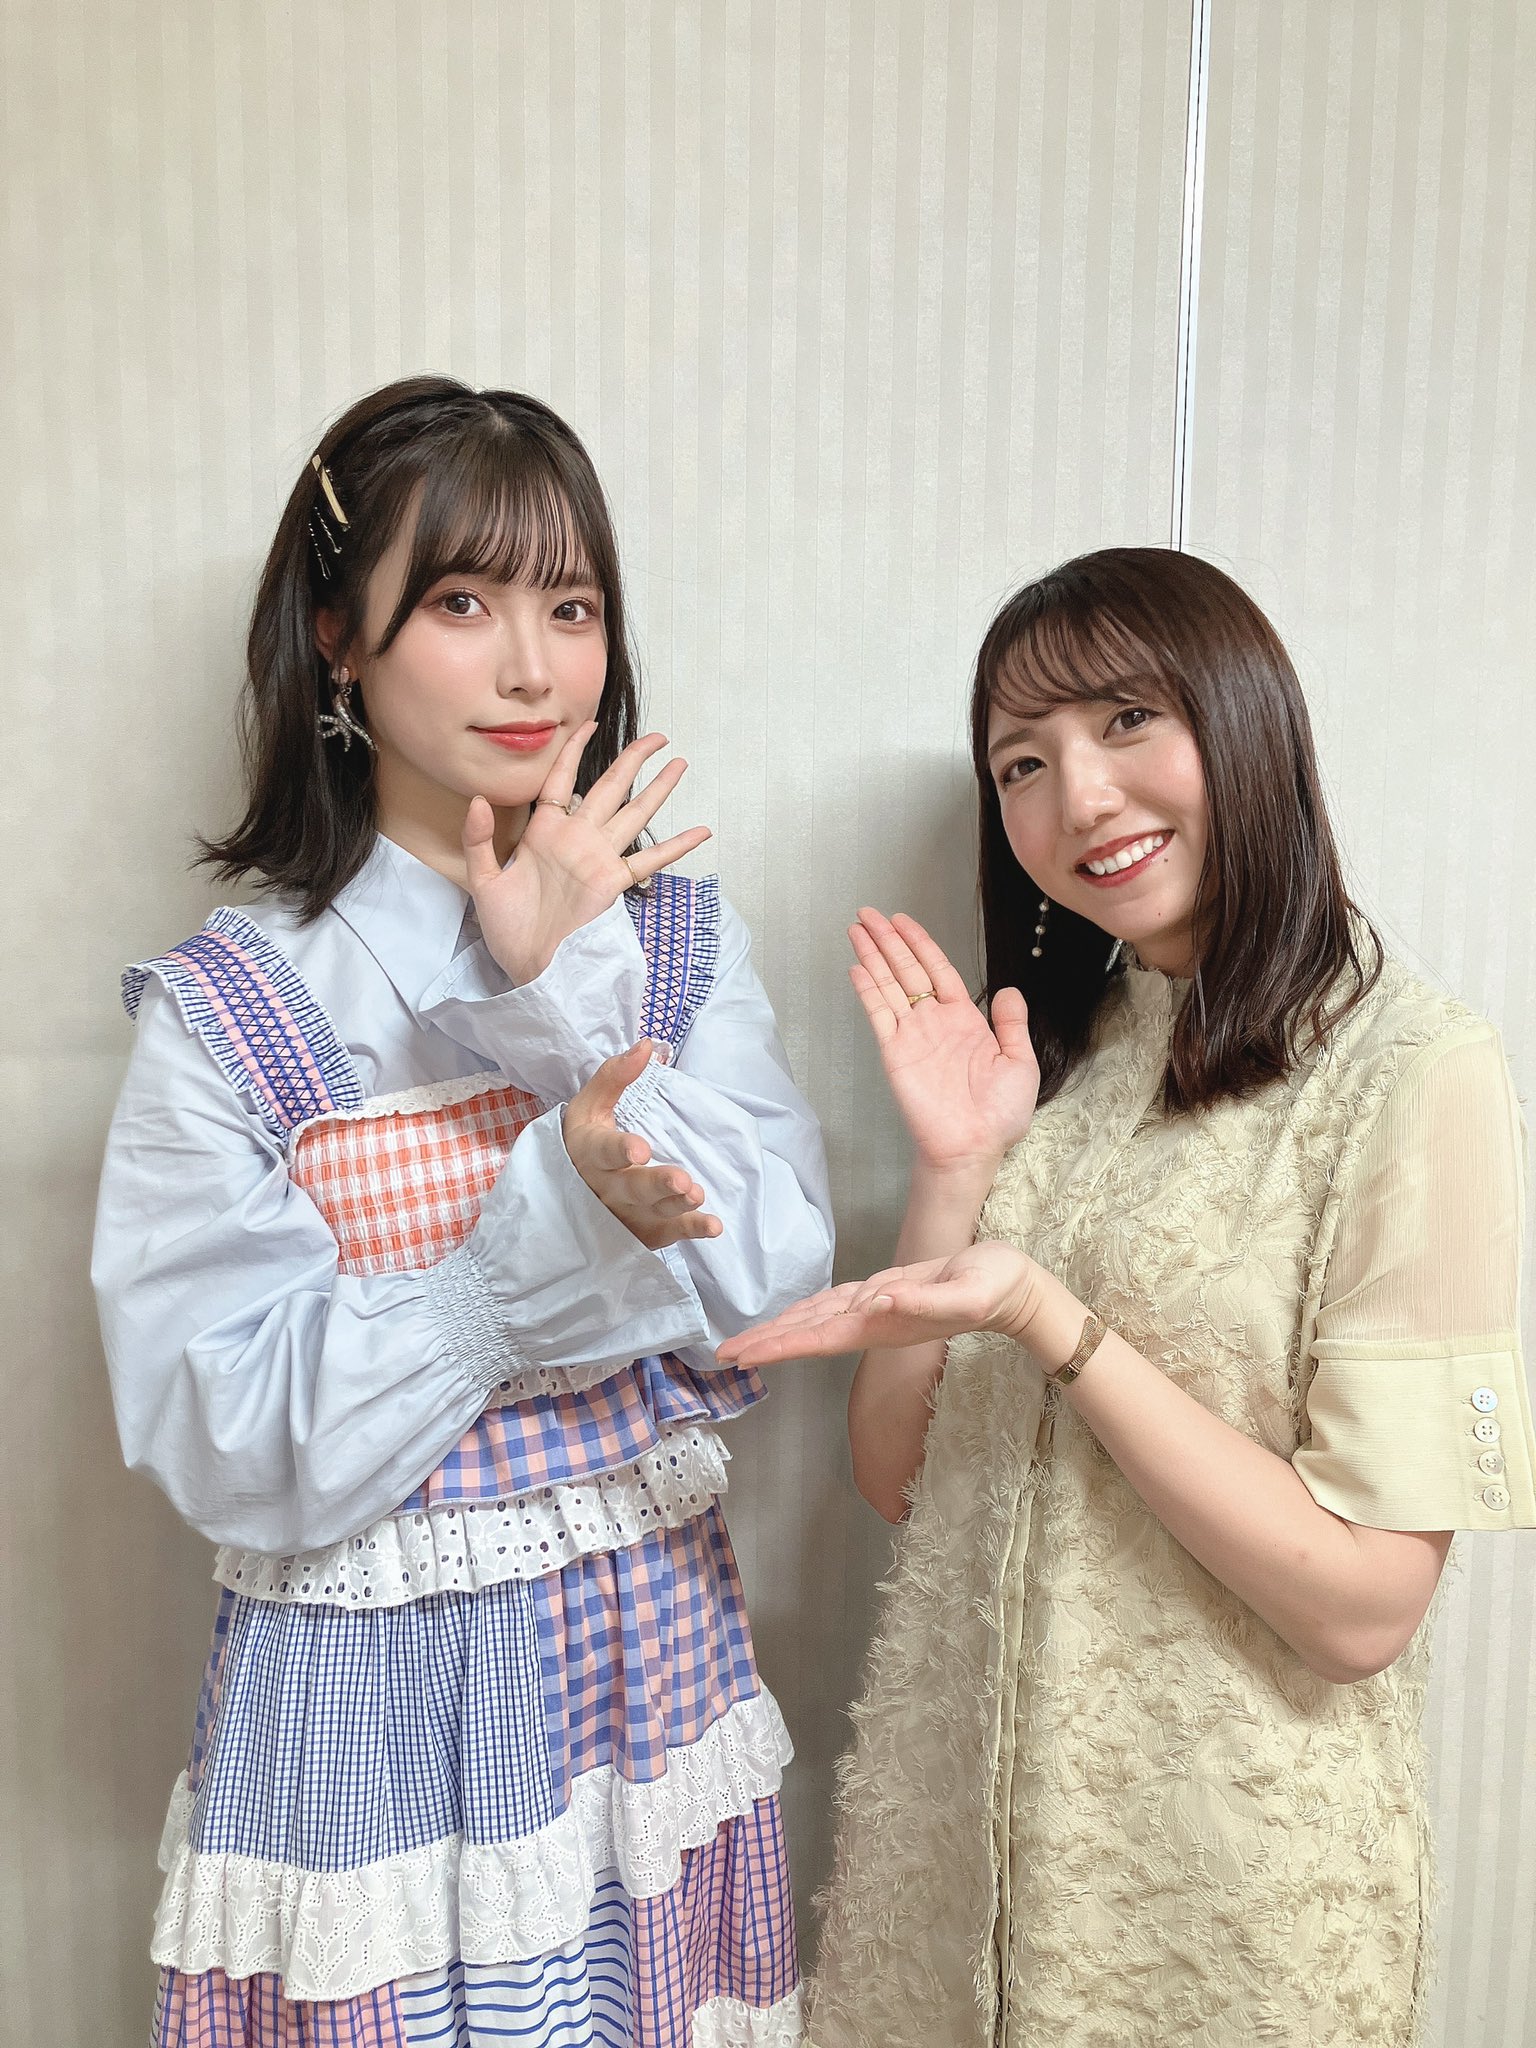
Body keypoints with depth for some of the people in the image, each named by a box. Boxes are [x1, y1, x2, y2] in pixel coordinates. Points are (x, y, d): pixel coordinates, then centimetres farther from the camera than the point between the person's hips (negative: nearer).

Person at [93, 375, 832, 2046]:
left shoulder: (678, 937, -1)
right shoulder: (225, 1009, -11)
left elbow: (782, 1276, -11)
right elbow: (231, 1445, -16)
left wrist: (571, 994, -19)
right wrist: (547, 1225, -29)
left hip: (654, 1655, 4)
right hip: (372, 1701, -3)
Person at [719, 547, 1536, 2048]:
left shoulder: (1411, 1072, -15)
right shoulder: (1053, 1056, 3)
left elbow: (1362, 1608, -19)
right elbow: (897, 1474, 0)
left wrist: (1047, 1316, -25)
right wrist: (955, 1173, -12)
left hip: (1229, 1869, -5)